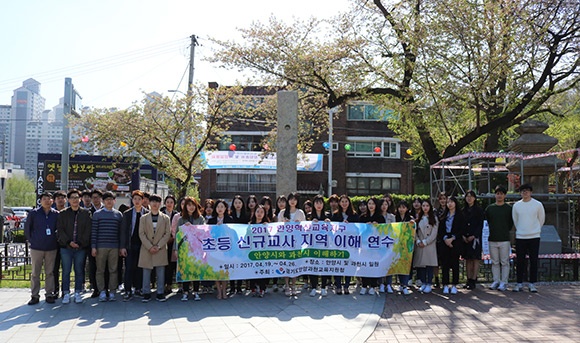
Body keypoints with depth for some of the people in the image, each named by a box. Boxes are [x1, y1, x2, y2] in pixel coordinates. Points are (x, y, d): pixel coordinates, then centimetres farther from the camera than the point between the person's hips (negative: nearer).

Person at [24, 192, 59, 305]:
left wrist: (55, 240, 7)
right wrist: (31, 240, 3)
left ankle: (49, 294, 14)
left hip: (51, 248, 1)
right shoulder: (34, 213, -1)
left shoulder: (56, 214, 2)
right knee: (35, 273, 5)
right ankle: (34, 296, 13)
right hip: (36, 248, -1)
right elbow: (27, 228, 6)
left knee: (50, 273, 6)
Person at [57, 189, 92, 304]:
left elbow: (88, 230, 1)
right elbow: (60, 230, 1)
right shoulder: (63, 214, 6)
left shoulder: (86, 213, 5)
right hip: (66, 247, 0)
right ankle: (66, 294, 12)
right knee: (66, 271, 3)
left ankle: (78, 293, 13)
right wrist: (69, 242, -11)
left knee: (79, 271, 5)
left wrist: (80, 243, -8)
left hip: (81, 247, 0)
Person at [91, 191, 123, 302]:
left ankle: (112, 292, 9)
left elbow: (121, 232, 9)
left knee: (113, 270, 2)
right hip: (100, 246, -1)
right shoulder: (97, 214, 6)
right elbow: (94, 231, 3)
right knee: (100, 270, 2)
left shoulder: (119, 215, 9)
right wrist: (93, 246, -3)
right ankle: (102, 292, 9)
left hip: (114, 247, 1)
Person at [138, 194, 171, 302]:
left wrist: (158, 246, -8)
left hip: (161, 250, 0)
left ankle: (160, 293, 10)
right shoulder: (143, 218, 9)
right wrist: (149, 247, -9)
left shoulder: (166, 218, 8)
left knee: (160, 272, 2)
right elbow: (141, 234, 2)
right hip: (146, 250, 1)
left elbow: (167, 234, 3)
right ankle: (146, 293, 12)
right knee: (146, 273, 3)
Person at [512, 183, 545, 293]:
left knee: (534, 261, 2)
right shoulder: (516, 205, 3)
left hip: (534, 237, -1)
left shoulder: (538, 204, -1)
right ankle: (519, 284, 12)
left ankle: (532, 284, 12)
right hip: (520, 237, 1)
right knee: (520, 261, 3)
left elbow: (541, 219, 11)